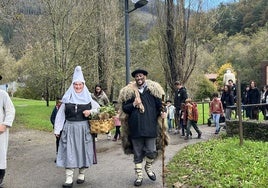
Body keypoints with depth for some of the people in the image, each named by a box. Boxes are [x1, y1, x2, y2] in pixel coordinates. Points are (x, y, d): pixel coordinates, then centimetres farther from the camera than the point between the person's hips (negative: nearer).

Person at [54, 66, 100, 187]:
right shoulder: (67, 99, 2)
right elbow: (60, 115, 5)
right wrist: (57, 129, 3)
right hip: (70, 129, 0)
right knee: (69, 152, -4)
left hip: (84, 128, 1)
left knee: (83, 150, 7)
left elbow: (99, 109, 11)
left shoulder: (88, 98, 3)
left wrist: (91, 111, -8)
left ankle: (81, 174, 24)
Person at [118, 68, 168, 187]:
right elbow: (124, 108, 5)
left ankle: (148, 168, 31)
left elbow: (159, 104, 7)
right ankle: (139, 176, 20)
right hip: (135, 127, 1)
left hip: (150, 126, 0)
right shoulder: (128, 92, 6)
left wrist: (162, 112, -13)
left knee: (152, 152, 1)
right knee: (137, 154, 8)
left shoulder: (153, 90, 5)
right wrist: (133, 104, -13)